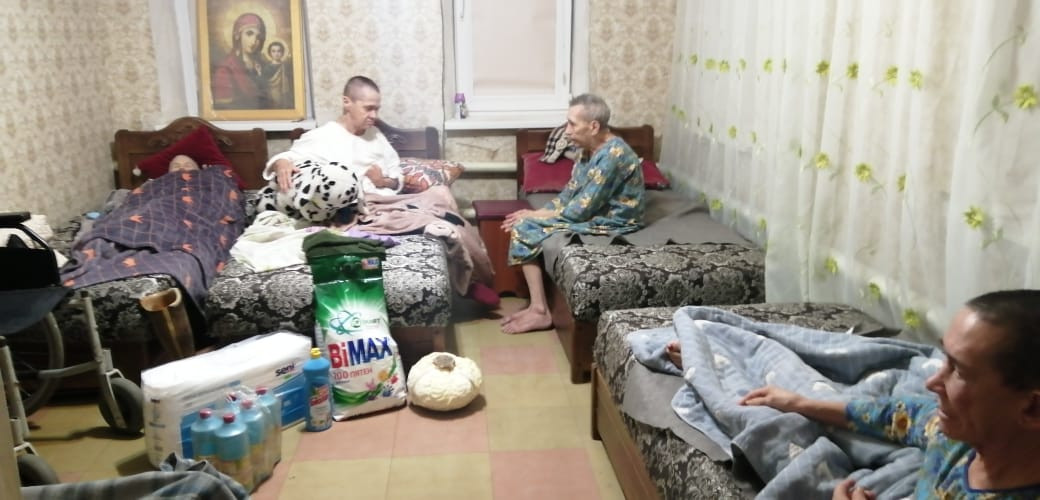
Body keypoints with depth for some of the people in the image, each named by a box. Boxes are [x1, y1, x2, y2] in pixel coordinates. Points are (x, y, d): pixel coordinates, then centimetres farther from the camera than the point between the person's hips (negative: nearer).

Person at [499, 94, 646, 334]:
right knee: (523, 226, 1)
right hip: (594, 215, 10)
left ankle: (540, 311, -9)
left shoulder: (613, 154, -24)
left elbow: (580, 210, -23)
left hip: (611, 224, -10)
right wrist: (534, 213, -3)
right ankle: (537, 306, 2)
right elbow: (569, 194, 12)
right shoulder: (592, 151, 7)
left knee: (525, 229, -15)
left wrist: (535, 216, -12)